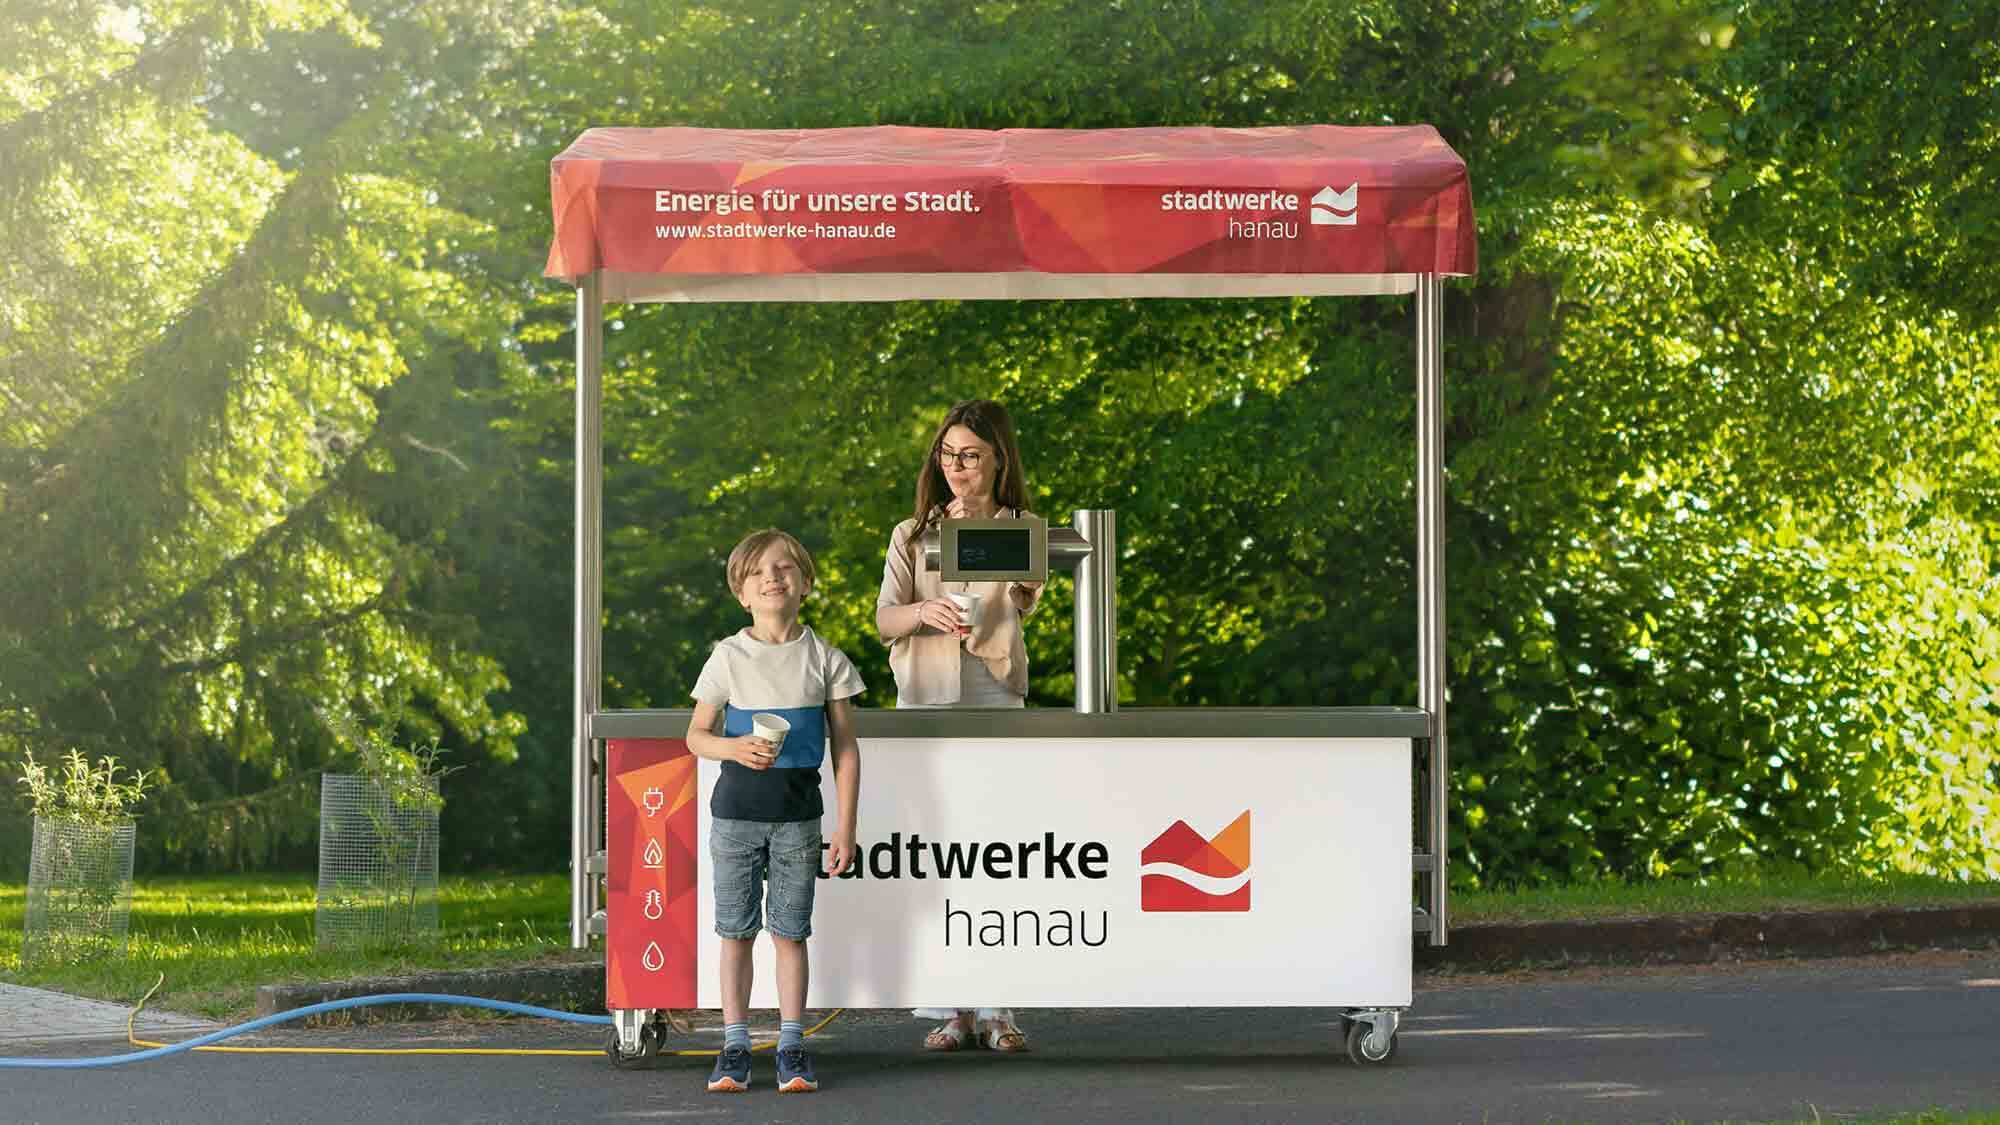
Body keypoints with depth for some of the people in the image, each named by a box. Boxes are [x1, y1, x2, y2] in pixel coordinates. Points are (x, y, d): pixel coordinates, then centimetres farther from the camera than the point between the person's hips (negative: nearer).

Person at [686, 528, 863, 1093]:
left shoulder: (825, 660, 0)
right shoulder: (729, 657, 1)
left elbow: (846, 749, 3)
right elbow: (696, 734, 7)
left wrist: (845, 829, -1)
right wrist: (734, 747, -15)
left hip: (797, 817, 0)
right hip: (735, 813, 0)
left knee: (790, 931, 3)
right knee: (735, 930, 4)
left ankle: (791, 1047, 9)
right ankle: (735, 1046, 9)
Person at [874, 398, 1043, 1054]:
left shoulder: (1023, 532, 9)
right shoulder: (912, 536, 12)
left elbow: (1024, 599, -6)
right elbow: (885, 619, 3)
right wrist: (924, 613, -18)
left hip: (995, 702, -1)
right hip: (924, 702, 1)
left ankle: (995, 1007, -3)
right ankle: (948, 1009, 1)